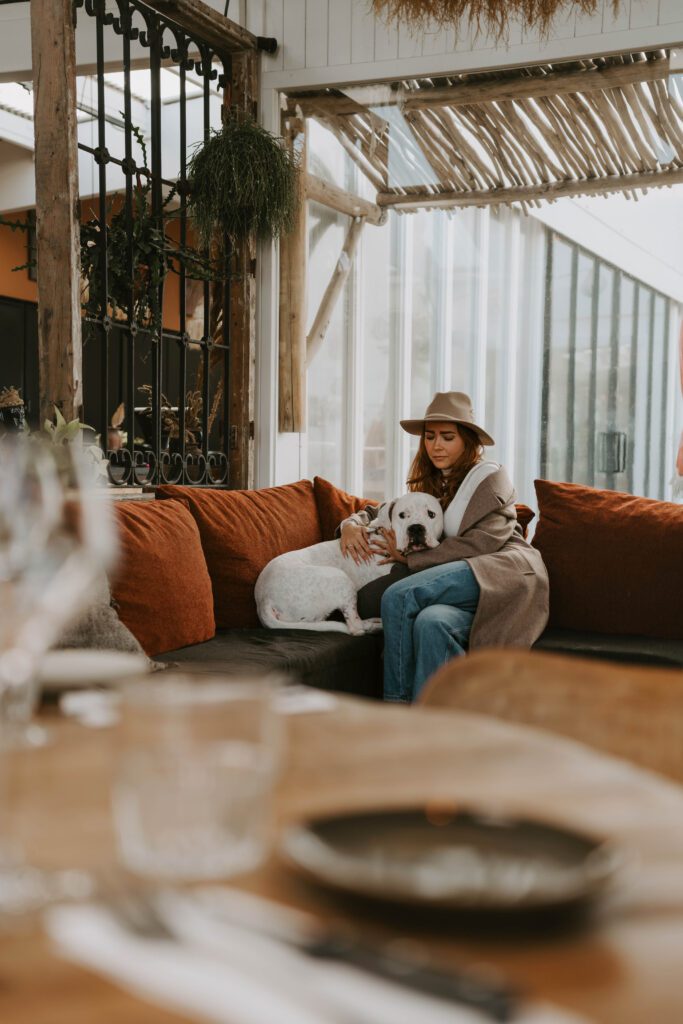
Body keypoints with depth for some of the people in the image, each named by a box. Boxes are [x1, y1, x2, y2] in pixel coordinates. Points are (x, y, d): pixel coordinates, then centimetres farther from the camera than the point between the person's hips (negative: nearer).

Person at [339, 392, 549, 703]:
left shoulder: (490, 477, 7)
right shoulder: (428, 485, 27)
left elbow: (484, 540, -8)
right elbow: (377, 513, 32)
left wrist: (411, 558, -9)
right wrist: (352, 524, 5)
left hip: (503, 577, -5)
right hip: (466, 593, 5)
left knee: (399, 595, -28)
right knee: (430, 622, -34)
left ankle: (398, 701, -22)